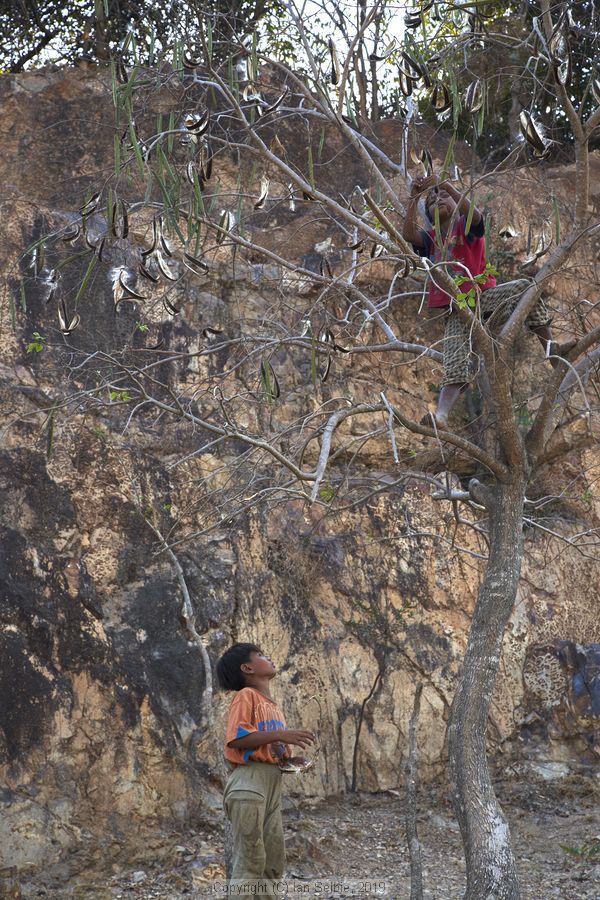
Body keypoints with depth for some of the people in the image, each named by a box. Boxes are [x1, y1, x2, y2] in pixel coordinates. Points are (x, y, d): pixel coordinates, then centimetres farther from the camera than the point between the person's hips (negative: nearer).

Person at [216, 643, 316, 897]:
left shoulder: (273, 706, 22)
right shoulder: (246, 695, -4)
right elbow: (236, 738, -16)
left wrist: (289, 759, 6)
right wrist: (280, 735, -17)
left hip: (273, 781, 9)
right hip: (250, 780, -9)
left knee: (274, 862, 8)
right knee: (250, 860, -12)